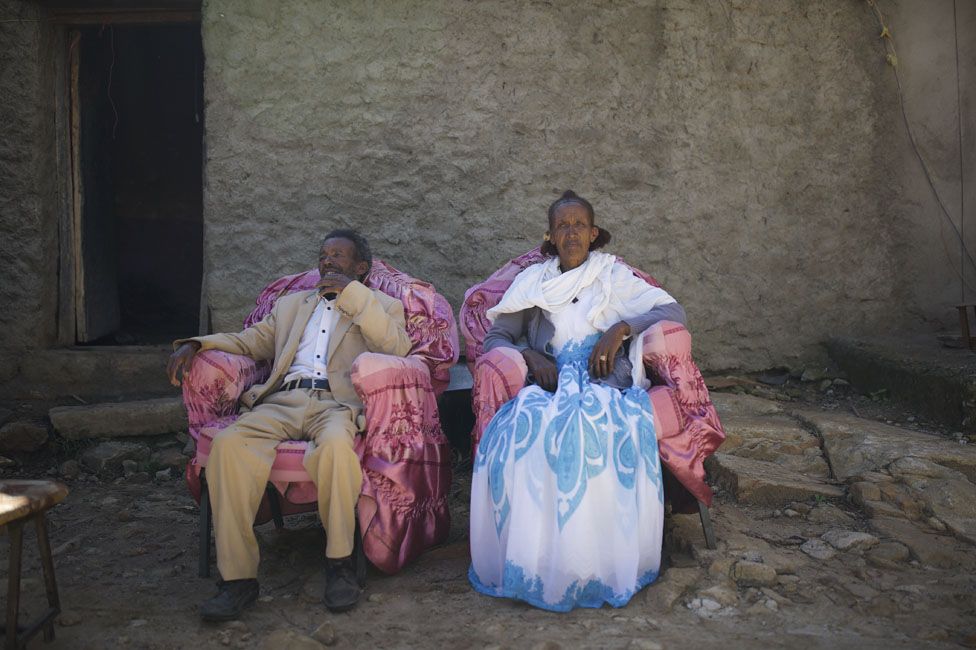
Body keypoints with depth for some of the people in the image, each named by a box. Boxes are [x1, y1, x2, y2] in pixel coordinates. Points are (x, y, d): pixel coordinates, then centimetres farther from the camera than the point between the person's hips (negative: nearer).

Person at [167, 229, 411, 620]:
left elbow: (397, 348, 0)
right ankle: (238, 577, -23)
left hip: (336, 402, -3)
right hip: (281, 401, 4)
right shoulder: (291, 305, 33)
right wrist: (196, 344, 10)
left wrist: (353, 294, -1)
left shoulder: (381, 306, 21)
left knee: (335, 446, -39)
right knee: (228, 445, -28)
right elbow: (249, 342, 29)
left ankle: (340, 561, -19)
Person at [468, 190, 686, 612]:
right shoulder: (533, 282, 20)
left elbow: (675, 313, 8)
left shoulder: (614, 276, 17)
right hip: (548, 384, 1)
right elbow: (494, 338, 15)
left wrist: (621, 328, -8)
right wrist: (530, 355, -6)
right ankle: (532, 559, -24)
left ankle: (599, 567, -26)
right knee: (520, 430, -34)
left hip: (605, 382, -1)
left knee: (591, 431, -37)